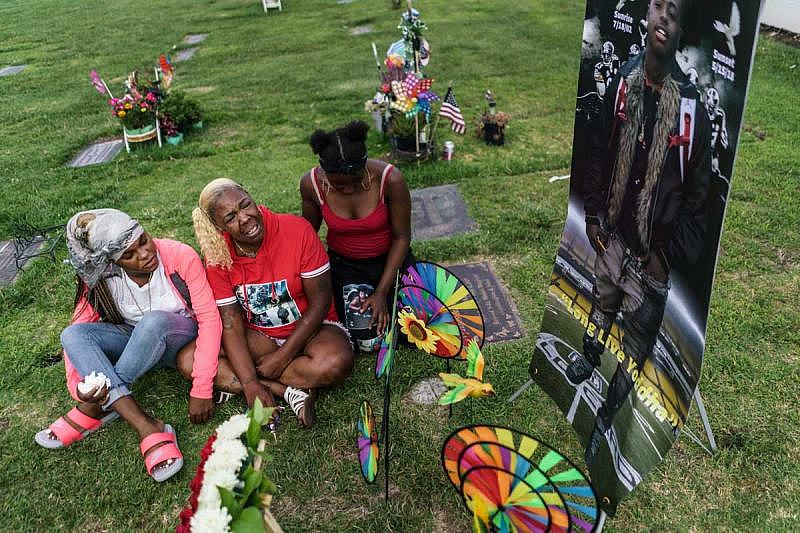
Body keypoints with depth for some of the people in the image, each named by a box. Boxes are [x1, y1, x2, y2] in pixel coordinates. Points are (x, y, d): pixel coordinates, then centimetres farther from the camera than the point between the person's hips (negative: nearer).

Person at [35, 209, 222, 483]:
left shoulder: (180, 257, -24)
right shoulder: (102, 279, -14)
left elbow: (209, 318, -25)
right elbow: (77, 330, -13)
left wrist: (201, 390, -29)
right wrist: (77, 386, -33)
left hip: (180, 337, -3)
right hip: (135, 342, 4)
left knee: (154, 321, -37)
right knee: (72, 335, -25)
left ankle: (95, 410, -22)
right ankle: (150, 430, -35)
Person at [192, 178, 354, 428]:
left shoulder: (297, 231, -20)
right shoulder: (217, 257, -11)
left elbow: (320, 303, -16)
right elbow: (231, 324, -13)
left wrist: (281, 357, -19)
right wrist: (251, 386, -26)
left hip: (308, 328, -2)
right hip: (258, 337, 3)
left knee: (336, 363, -35)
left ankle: (235, 382, -18)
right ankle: (290, 391, -22)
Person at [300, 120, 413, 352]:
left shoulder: (390, 179, -27)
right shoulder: (311, 183, -21)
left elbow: (401, 237, -16)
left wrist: (382, 292, -17)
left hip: (389, 259, 0)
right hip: (343, 264, 1)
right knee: (368, 342, -7)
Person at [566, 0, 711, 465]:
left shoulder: (691, 105, -16)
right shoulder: (624, 81, -3)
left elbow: (698, 189, -11)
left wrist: (670, 256, -11)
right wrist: (593, 213, 7)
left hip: (650, 252, -4)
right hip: (612, 234, 4)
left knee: (637, 337, 10)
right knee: (602, 304, 27)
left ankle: (607, 417, 30)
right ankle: (589, 357, 56)